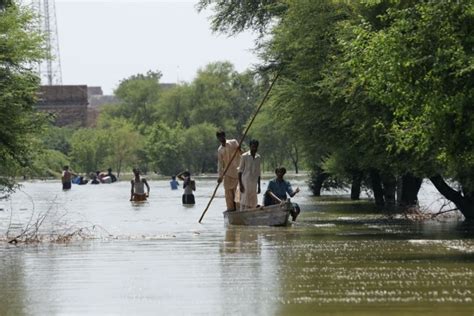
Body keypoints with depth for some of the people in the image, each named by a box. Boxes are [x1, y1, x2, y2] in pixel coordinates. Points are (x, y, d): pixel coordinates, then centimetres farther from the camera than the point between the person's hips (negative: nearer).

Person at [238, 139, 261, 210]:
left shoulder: (258, 158, 11)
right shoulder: (244, 156, -4)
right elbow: (240, 171, -5)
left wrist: (259, 186, 14)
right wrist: (240, 184, -12)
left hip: (254, 183, 5)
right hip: (245, 182, -5)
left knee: (252, 203, 4)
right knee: (244, 202, -9)